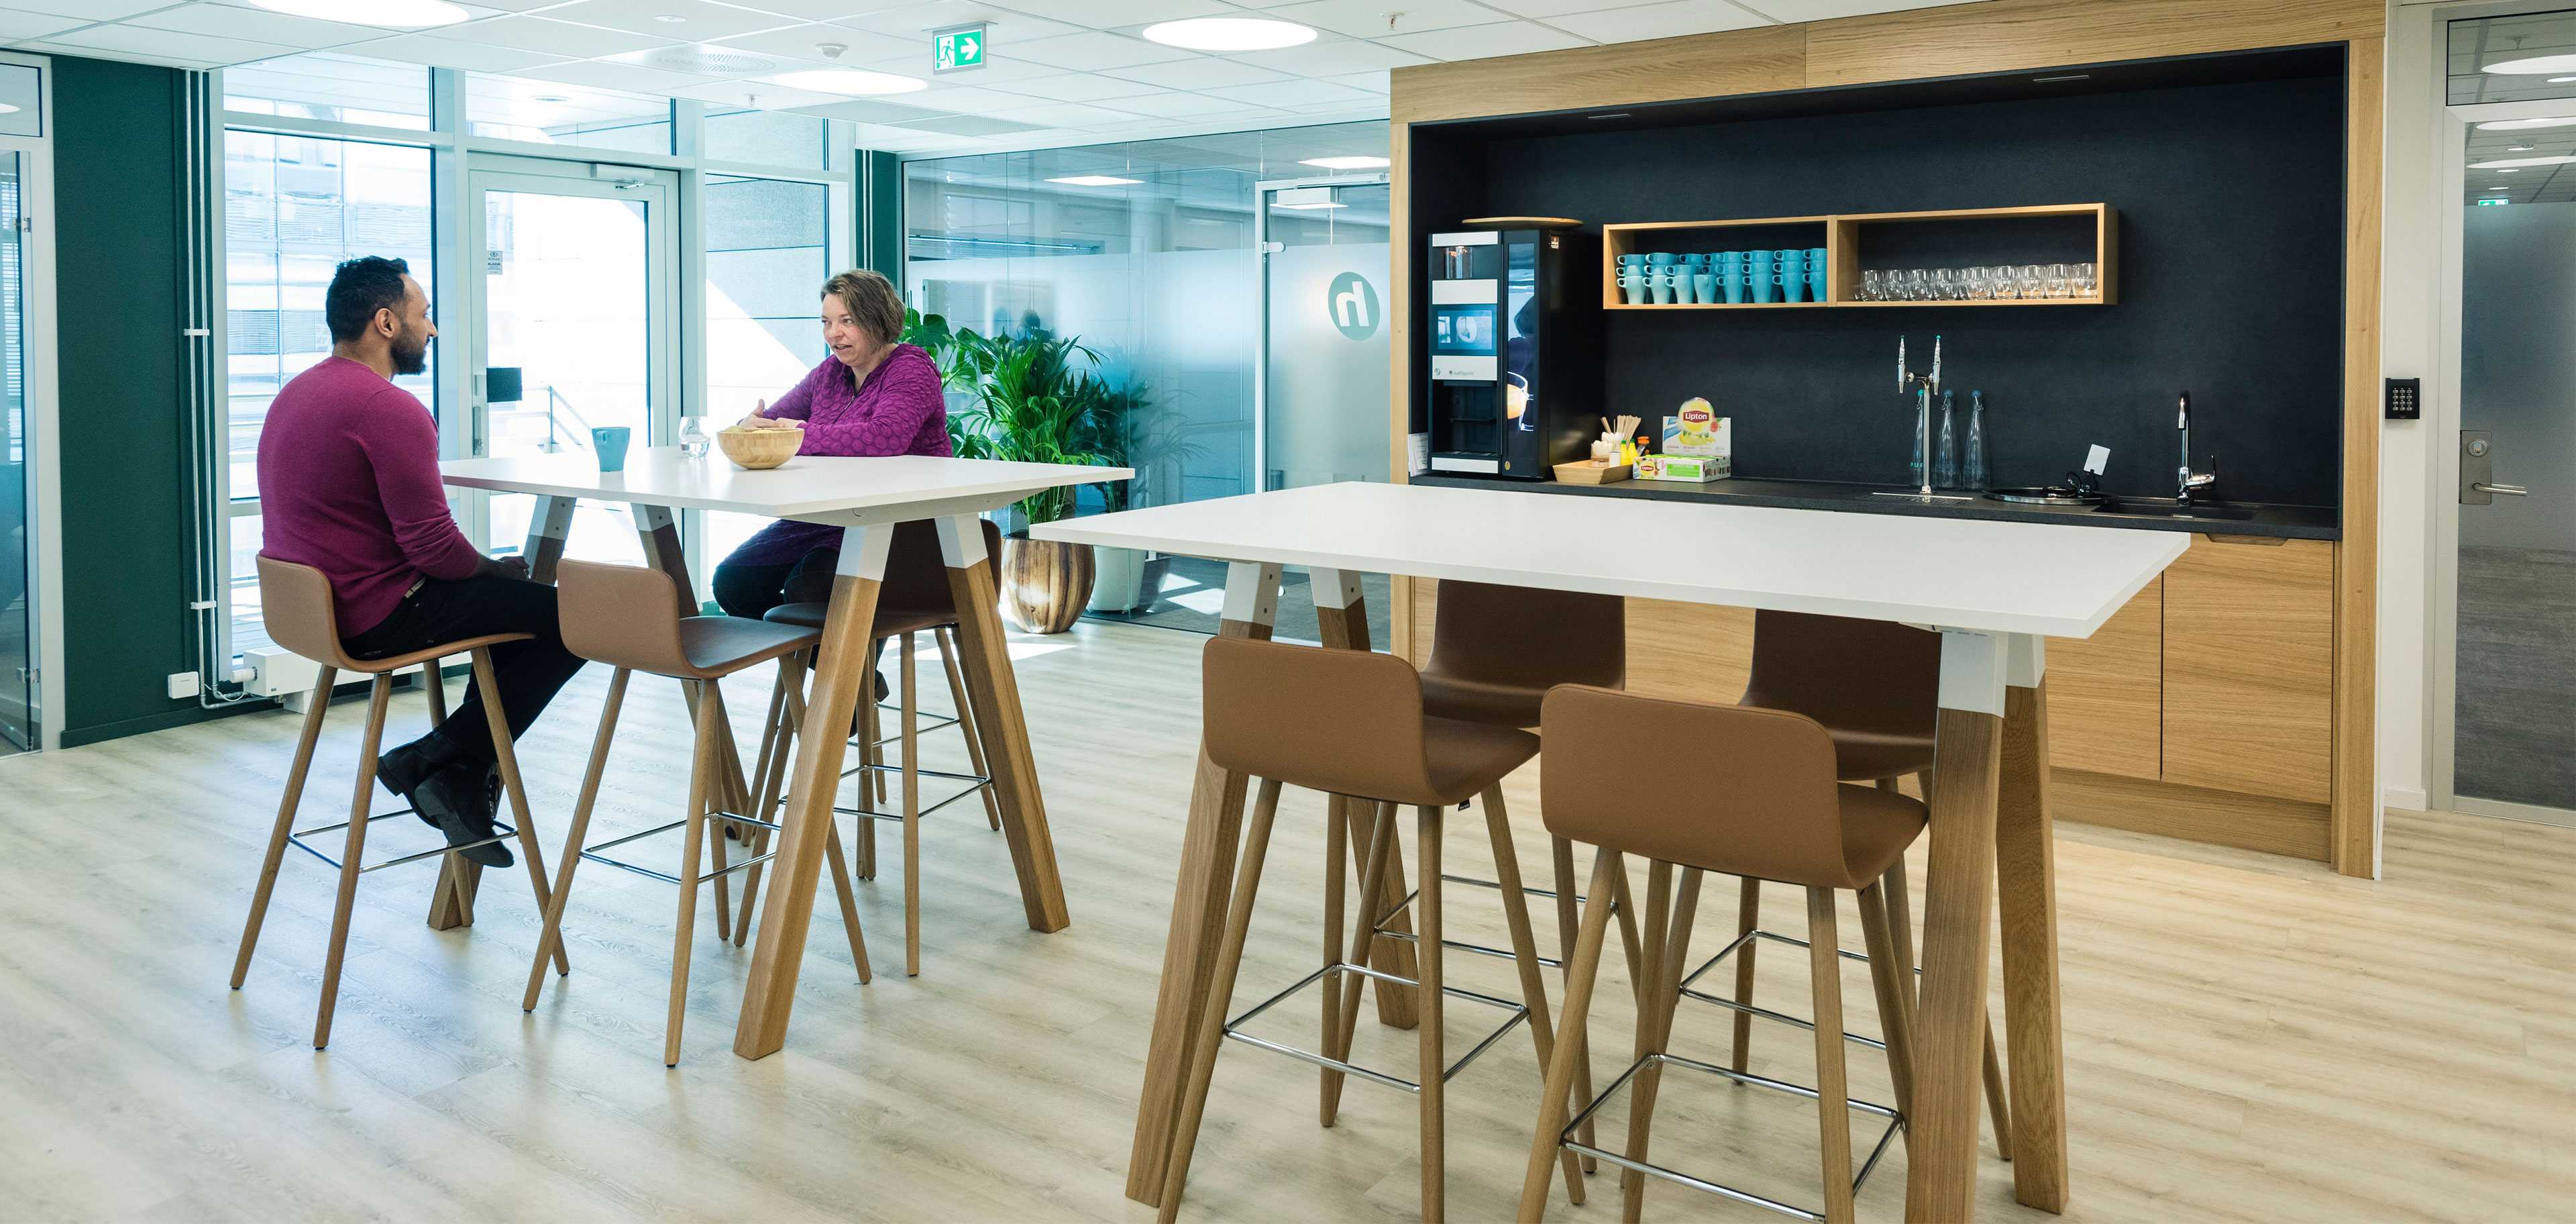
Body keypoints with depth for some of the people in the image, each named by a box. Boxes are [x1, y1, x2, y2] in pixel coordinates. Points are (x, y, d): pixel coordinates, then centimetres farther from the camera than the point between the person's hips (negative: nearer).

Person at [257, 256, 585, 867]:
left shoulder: (295, 395, 14)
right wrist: (499, 569, -1)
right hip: (376, 618, -11)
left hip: (313, 607, 11)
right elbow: (434, 546, -23)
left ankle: (461, 781, 18)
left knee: (519, 601, 24)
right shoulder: (389, 408, -20)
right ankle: (441, 760, 0)